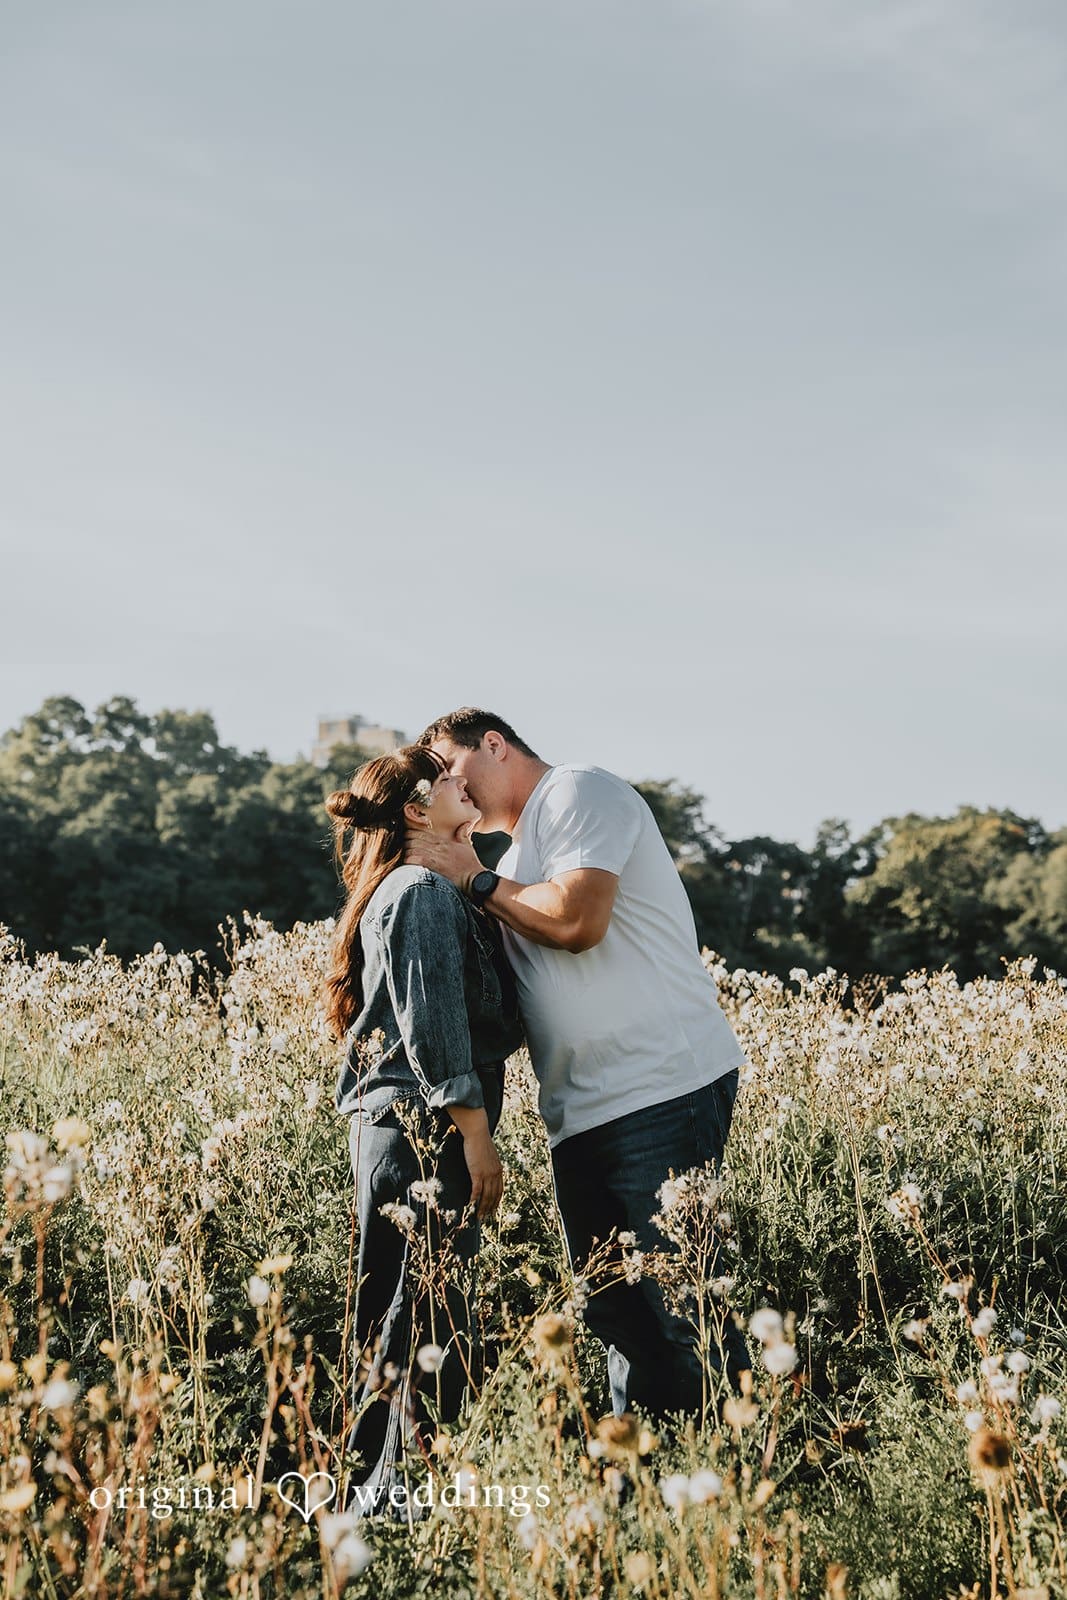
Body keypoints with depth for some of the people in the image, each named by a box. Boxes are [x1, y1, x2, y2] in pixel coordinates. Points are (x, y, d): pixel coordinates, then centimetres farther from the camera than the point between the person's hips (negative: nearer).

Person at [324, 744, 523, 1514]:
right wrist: (475, 1131, -18)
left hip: (401, 1128, 10)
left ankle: (377, 1492, 20)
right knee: (426, 1319, -6)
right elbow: (433, 1019, -18)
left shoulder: (429, 890, 20)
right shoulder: (424, 890, -11)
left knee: (404, 1318, 13)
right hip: (424, 1130, -10)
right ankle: (391, 1495, -1)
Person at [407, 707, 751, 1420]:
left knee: (678, 1308, -10)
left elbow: (577, 919, -18)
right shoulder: (518, 856, 26)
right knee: (617, 1314, 9)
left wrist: (476, 880, -4)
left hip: (662, 1089, -9)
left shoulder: (579, 790, -2)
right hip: (582, 1114, 10)